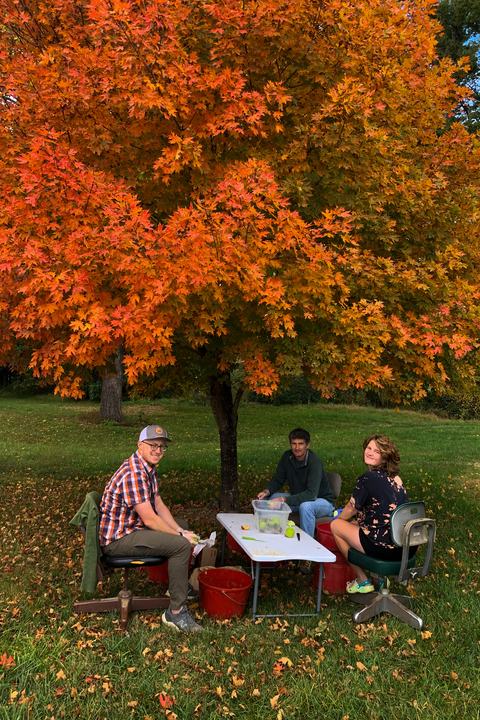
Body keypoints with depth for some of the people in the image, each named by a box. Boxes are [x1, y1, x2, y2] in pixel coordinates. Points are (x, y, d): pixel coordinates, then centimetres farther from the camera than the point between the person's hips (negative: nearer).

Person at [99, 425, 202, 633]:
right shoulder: (133, 473, -26)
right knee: (182, 545, -22)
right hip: (118, 539, -11)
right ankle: (176, 612, -11)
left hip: (132, 528, 11)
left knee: (183, 531, 20)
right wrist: (180, 536, -15)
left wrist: (181, 531, -1)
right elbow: (149, 519, -26)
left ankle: (178, 586, 34)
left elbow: (159, 505, 10)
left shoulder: (149, 468, 7)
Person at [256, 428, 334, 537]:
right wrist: (267, 491, -21)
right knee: (269, 498, -12)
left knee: (305, 506, -38)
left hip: (322, 501, -6)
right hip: (297, 498, 6)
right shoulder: (287, 457, -8)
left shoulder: (314, 462, -27)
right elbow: (277, 480, 1)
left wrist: (284, 500, -42)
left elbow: (311, 494, -35)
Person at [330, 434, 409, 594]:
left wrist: (338, 519, 22)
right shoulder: (395, 478, 9)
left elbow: (351, 509, 1)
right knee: (354, 524, 28)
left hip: (385, 549, -8)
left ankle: (363, 581, 16)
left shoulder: (367, 479, -14)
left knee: (336, 525, 10)